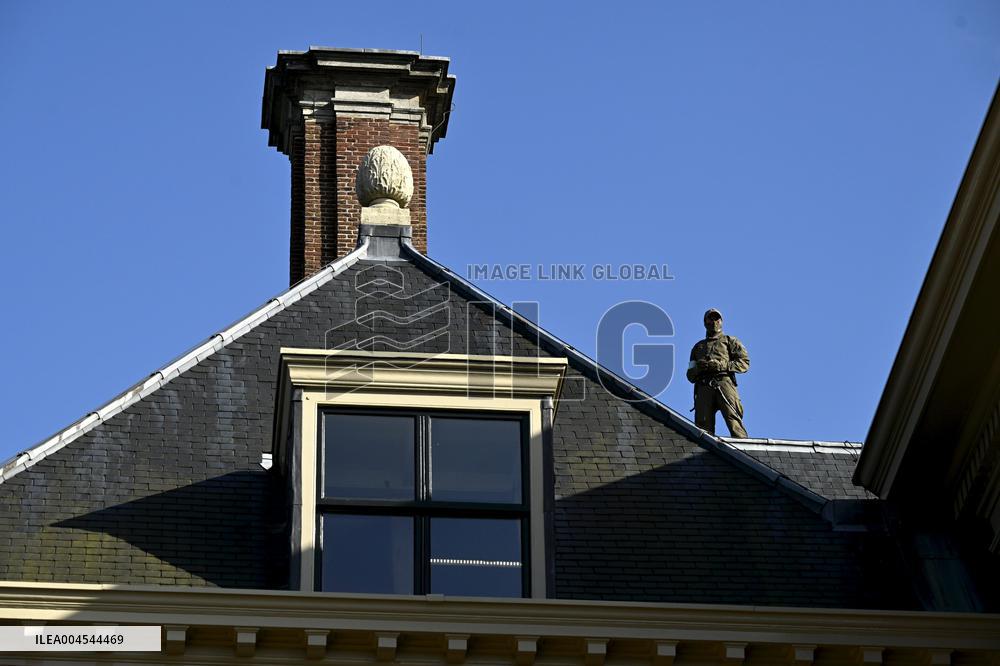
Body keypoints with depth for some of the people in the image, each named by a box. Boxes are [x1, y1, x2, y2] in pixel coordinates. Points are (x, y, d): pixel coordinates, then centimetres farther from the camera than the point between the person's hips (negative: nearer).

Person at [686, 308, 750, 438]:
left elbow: (744, 362, 7)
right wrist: (697, 368, 2)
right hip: (703, 388, 3)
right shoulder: (698, 346, 32)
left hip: (724, 384, -3)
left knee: (733, 421, -20)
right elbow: (690, 376, 28)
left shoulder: (730, 341, 23)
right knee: (703, 426, -12)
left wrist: (720, 365, -6)